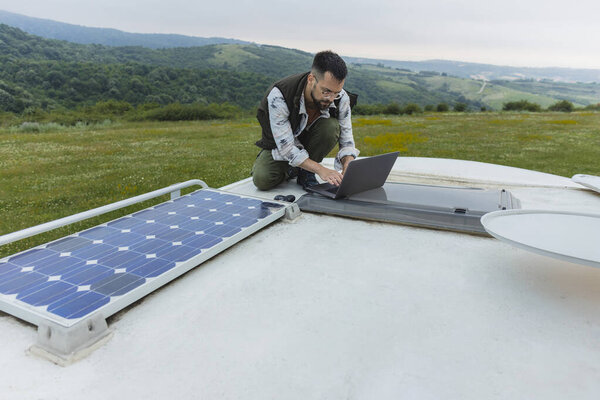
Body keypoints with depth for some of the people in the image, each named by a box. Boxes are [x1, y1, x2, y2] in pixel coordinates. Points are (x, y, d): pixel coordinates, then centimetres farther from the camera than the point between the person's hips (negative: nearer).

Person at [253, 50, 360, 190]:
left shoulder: (342, 98, -24)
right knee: (262, 180, -28)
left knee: (332, 126, -30)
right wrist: (321, 170, -43)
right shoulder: (279, 96, -35)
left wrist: (348, 167, -36)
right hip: (281, 144, -2)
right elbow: (286, 147, -33)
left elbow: (346, 141, -15)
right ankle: (290, 170, 7)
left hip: (310, 140, 2)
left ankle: (305, 172, -9)